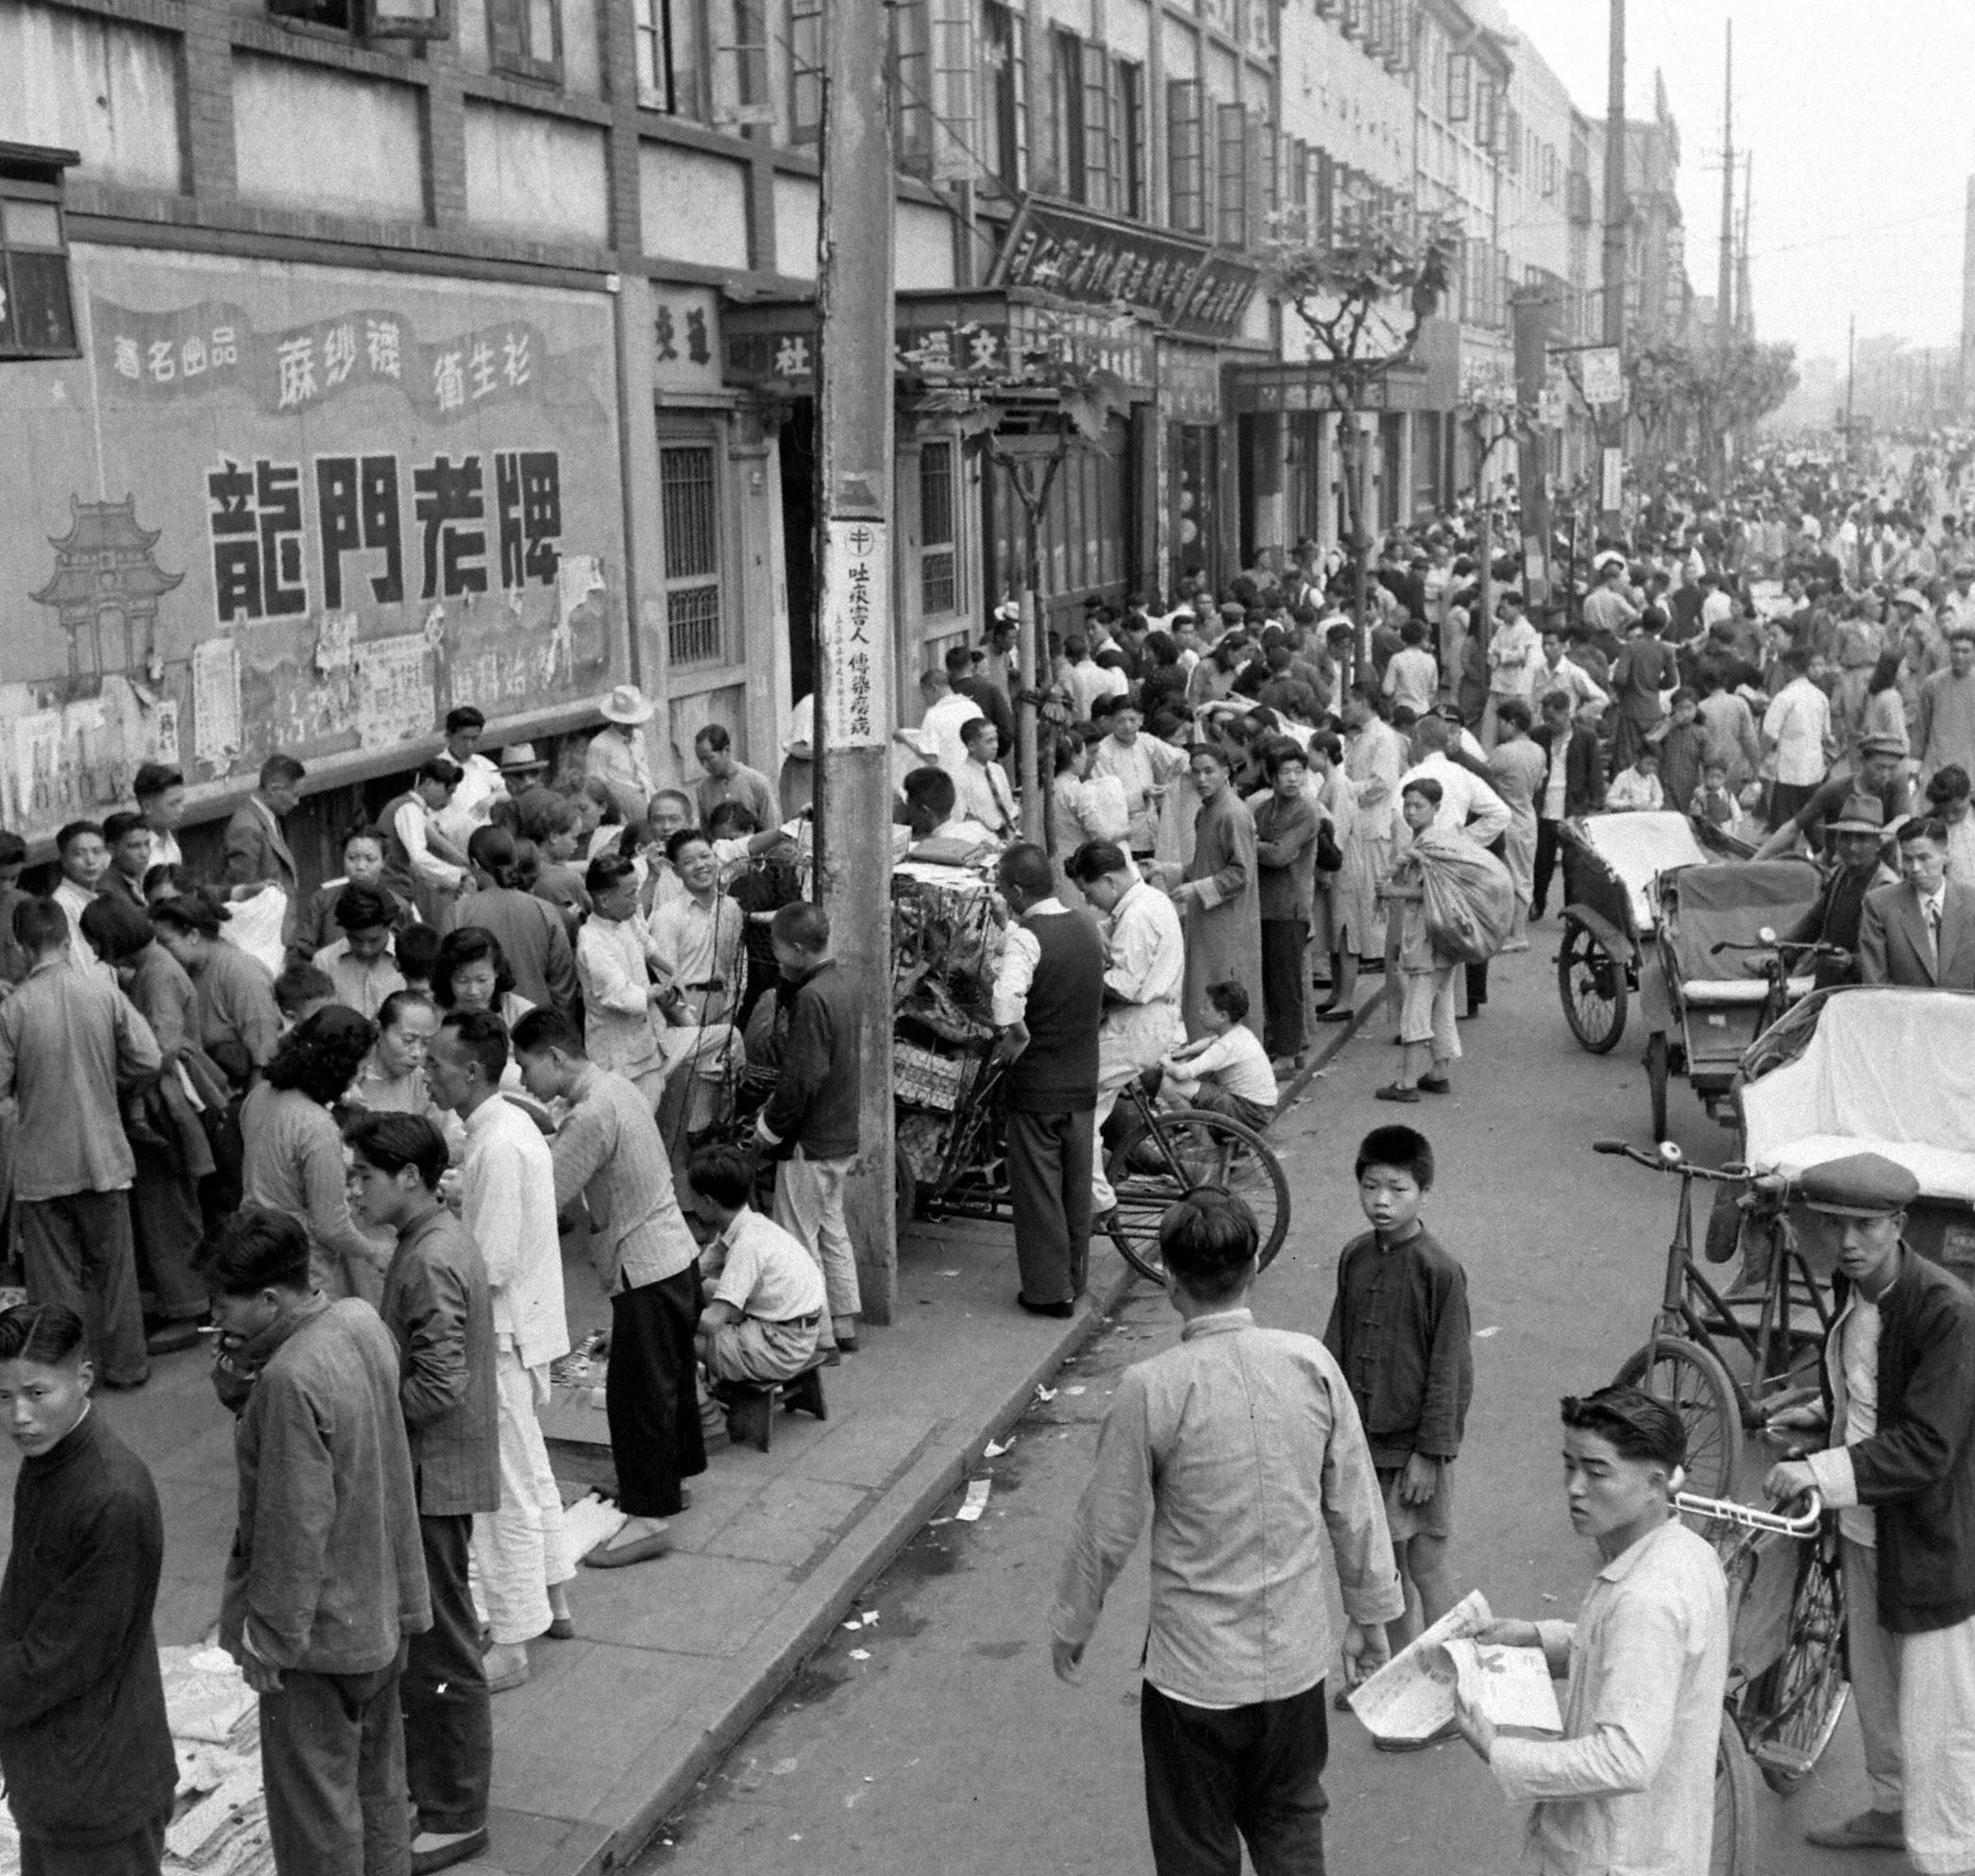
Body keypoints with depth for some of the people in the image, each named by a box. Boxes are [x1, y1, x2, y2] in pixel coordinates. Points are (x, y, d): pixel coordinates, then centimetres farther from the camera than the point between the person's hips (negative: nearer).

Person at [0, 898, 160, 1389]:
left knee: (56, 1274, 10)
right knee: (113, 1266, 16)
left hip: (42, 1167, -2)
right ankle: (124, 1364, 25)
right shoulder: (103, 989, -9)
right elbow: (148, 1060, -8)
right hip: (103, 1156, 2)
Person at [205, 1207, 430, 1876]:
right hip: (384, 1607, 9)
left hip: (321, 1632, -9)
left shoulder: (292, 1380, -29)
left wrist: (270, 1638, -15)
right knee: (376, 1776, 24)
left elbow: (296, 1525, -25)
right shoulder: (361, 1321, -3)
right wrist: (242, 1391, -5)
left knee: (314, 1799, 9)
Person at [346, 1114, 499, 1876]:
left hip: (433, 1477, -10)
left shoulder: (433, 1261, -23)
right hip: (421, 1474, 10)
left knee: (441, 1651, 2)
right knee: (414, 1638, 21)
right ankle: (424, 1780, 35)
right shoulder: (431, 1241, 8)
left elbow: (439, 1387, -26)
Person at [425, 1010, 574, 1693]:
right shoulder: (512, 1124, 6)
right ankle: (551, 1595, 39)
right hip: (524, 1325, 10)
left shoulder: (498, 1148, -25)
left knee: (505, 1492, 1)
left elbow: (491, 1264, -26)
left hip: (502, 1335, -10)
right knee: (529, 1470, 23)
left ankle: (510, 1645, 11)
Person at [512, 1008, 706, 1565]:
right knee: (667, 1374, 23)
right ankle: (675, 1473, 39)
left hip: (646, 1270, -10)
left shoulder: (592, 1113, -23)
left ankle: (648, 1518, 3)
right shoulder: (611, 1086, 7)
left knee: (636, 1391, -3)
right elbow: (562, 1156, 14)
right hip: (675, 1254, 10)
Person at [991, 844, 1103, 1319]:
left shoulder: (1026, 937, -18)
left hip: (1037, 1083, -7)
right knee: (1076, 1185, 17)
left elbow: (1007, 998, -36)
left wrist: (1015, 1034, -17)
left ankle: (1049, 1291, 10)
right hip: (1084, 1079, 7)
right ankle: (1075, 1278, 27)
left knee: (1037, 1189, 5)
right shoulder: (1087, 926, 4)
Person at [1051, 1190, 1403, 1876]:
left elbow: (1107, 1529, -10)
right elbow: (1354, 1506, -2)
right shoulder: (1311, 1363, -11)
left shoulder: (1151, 1388, -20)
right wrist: (1370, 1612, 13)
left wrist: (1071, 1624, 7)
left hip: (1195, 1668, -3)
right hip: (1296, 1657, 3)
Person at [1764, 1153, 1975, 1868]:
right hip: (1864, 1526, 8)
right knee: (1873, 1687, 25)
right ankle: (1889, 1810, 45)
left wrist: (1822, 1471, -36)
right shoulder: (1852, 1285, 0)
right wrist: (1822, 1415, 3)